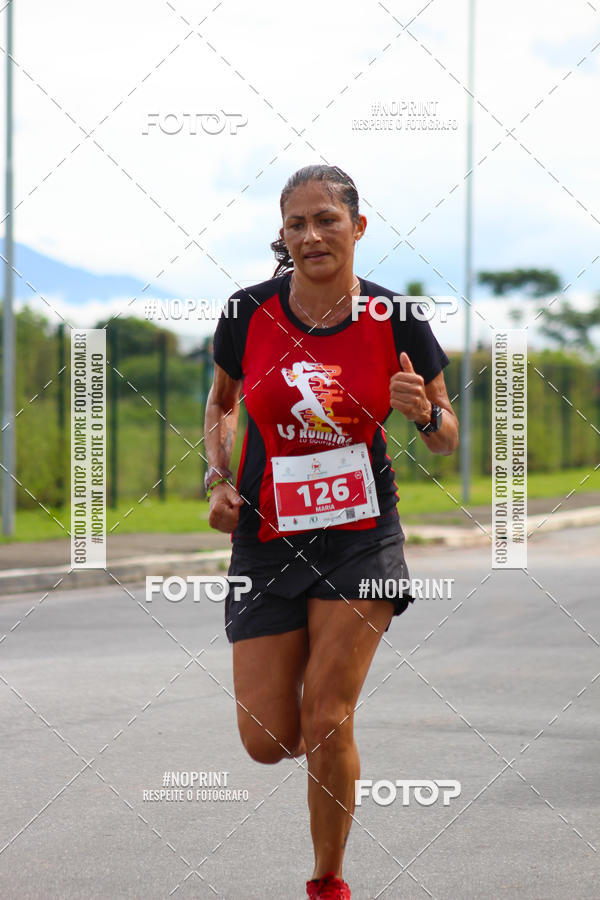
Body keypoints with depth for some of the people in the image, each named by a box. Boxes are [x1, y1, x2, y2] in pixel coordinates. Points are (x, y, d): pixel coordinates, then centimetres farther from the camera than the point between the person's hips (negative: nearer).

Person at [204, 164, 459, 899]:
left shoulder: (396, 322, -7)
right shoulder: (249, 312, -4)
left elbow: (447, 438, 4)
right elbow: (221, 403, 15)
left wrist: (423, 413, -18)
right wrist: (219, 481, -1)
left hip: (360, 535, -2)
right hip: (267, 536, 2)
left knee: (326, 722, -10)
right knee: (267, 741, -1)